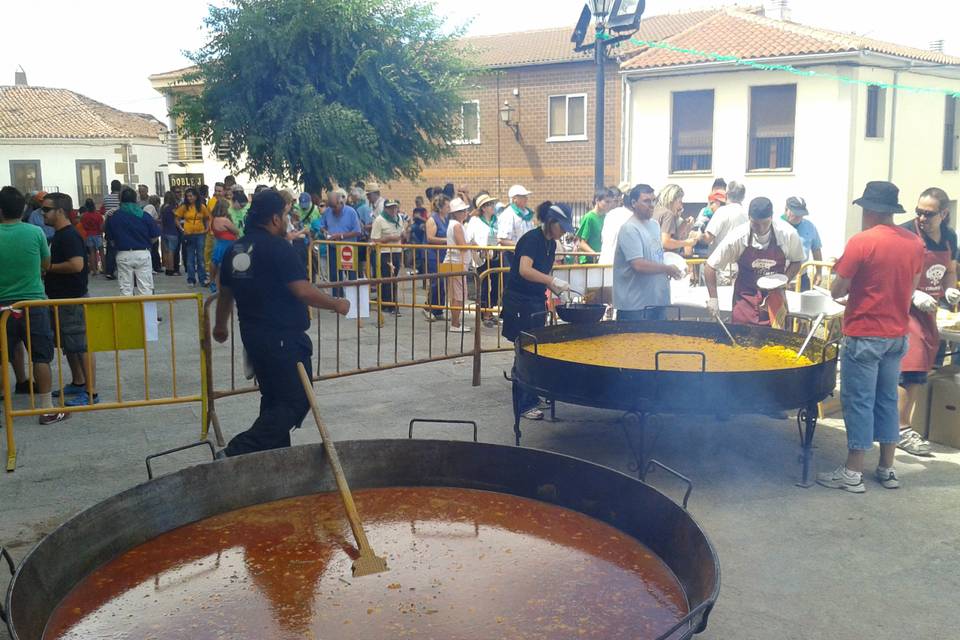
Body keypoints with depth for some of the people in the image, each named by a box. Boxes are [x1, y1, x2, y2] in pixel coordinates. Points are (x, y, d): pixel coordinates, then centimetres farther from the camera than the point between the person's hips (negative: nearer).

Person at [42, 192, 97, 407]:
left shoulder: (69, 236, -17)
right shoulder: (58, 235, 15)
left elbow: (76, 264, -28)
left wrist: (49, 267, -17)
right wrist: (47, 268, 11)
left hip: (72, 300, -11)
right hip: (61, 299, 11)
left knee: (81, 345, -7)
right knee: (68, 345, 18)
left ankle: (91, 393, -4)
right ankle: (78, 383, 31)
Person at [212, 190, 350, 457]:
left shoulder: (235, 249, 9)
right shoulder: (277, 247, -15)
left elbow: (225, 293, 20)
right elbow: (303, 290, -21)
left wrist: (221, 326, 35)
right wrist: (336, 304, -6)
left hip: (253, 335, 9)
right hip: (283, 338, -9)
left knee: (274, 399, 19)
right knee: (296, 400, -3)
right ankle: (237, 452, -10)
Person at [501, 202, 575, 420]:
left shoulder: (551, 243, 10)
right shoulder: (532, 239, -16)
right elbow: (525, 270, -30)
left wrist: (556, 289, 3)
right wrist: (553, 281, -34)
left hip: (536, 303, 9)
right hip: (520, 303, -9)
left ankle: (532, 397, 26)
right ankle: (523, 405, 2)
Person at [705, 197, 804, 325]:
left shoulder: (788, 234, -15)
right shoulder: (737, 237, -19)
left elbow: (796, 261, 4)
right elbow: (711, 267, -10)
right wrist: (713, 298, -13)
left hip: (775, 296, 1)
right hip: (746, 297, -1)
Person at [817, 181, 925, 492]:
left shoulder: (861, 242, -16)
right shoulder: (914, 242, 4)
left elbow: (837, 291, -14)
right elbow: (911, 288, 15)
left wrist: (842, 271, 6)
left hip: (864, 336, -6)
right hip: (897, 335, 6)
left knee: (858, 401, 0)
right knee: (887, 399, 15)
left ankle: (853, 473, 5)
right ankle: (887, 469, 22)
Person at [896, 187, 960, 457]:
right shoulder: (906, 233, -15)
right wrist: (914, 295, -22)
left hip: (928, 309, 7)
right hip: (905, 307, -7)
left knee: (919, 369, 10)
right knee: (913, 367, -12)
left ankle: (900, 423, 20)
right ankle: (902, 430, -3)